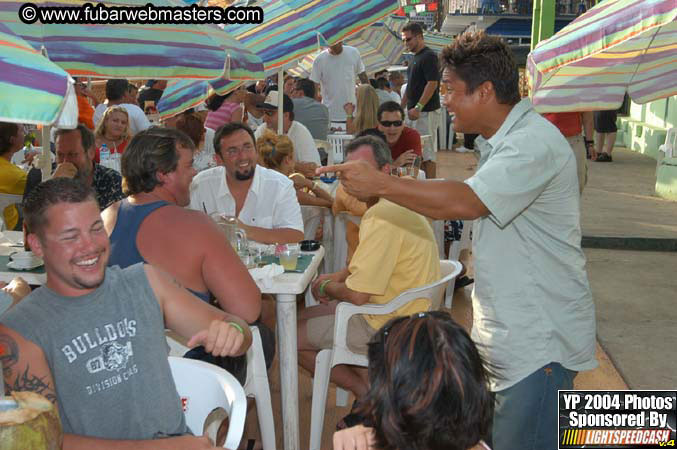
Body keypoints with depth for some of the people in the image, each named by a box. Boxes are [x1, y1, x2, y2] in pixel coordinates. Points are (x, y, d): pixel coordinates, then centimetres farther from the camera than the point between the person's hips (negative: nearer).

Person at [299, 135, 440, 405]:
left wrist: (325, 287, -5)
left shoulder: (383, 219, -27)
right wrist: (336, 278, 8)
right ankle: (370, 386, 14)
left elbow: (358, 295, -26)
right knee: (305, 318, 20)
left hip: (389, 327, -10)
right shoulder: (394, 205, 8)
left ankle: (368, 393, 8)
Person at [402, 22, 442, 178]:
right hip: (417, 112, 9)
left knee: (427, 152, -7)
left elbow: (433, 83, -20)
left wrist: (418, 107, -23)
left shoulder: (429, 56, -12)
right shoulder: (415, 57, 17)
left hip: (426, 111, -9)